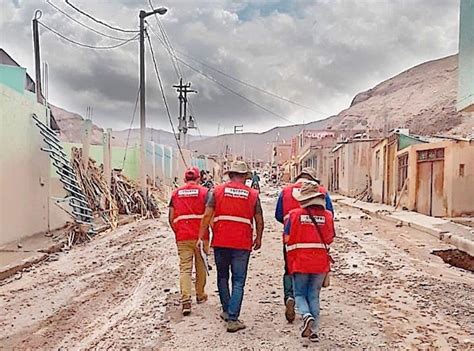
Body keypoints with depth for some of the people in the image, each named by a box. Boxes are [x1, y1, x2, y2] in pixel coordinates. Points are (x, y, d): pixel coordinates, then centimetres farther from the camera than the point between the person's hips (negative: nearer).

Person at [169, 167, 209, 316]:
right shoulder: (204, 192, -1)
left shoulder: (176, 193, 6)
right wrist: (207, 236, 2)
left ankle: (186, 300, -10)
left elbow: (171, 218, 5)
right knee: (201, 267, 15)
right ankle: (200, 295, 29)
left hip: (182, 237, 1)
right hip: (200, 236, -1)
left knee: (185, 268, 2)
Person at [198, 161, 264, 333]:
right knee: (238, 282, 5)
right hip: (242, 244, -1)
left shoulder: (218, 190, 2)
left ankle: (226, 311, 32)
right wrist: (258, 238, 22)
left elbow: (207, 215, -4)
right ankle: (233, 319, 2)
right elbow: (259, 221, 6)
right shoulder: (253, 194, 3)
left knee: (222, 277, 20)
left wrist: (201, 237, 0)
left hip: (220, 242, 1)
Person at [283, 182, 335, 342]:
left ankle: (306, 315, -14)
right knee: (314, 296, 14)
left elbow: (287, 238, -6)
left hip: (300, 262, -2)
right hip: (321, 263, 2)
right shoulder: (327, 215, -3)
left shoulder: (295, 214, -9)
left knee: (300, 294, 14)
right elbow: (330, 239, 5)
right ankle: (313, 331, 15)